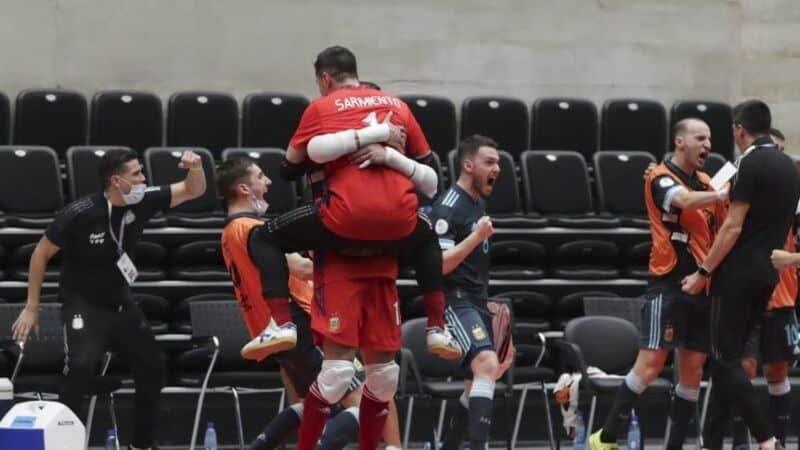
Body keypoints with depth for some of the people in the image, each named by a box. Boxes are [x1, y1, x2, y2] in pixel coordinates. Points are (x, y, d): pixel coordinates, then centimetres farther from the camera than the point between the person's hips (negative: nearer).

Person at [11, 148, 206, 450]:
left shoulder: (143, 202, -11)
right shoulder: (80, 213, -23)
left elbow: (194, 190, -2)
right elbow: (41, 253, -11)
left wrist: (196, 166, -26)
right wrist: (31, 307, -8)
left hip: (121, 303, 6)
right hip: (83, 304, -6)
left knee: (153, 368, 7)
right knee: (82, 365, -29)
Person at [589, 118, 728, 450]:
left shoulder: (706, 183, 16)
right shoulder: (661, 178, -7)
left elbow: (720, 229, 21)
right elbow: (685, 200, -27)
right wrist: (725, 194, -31)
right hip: (669, 285, -7)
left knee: (693, 371, 5)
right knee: (650, 365, -11)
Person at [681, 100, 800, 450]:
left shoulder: (750, 163, -12)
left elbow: (733, 227, -16)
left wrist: (703, 272, -12)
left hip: (739, 273, -8)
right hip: (768, 274, 8)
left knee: (726, 359, -6)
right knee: (728, 357, 13)